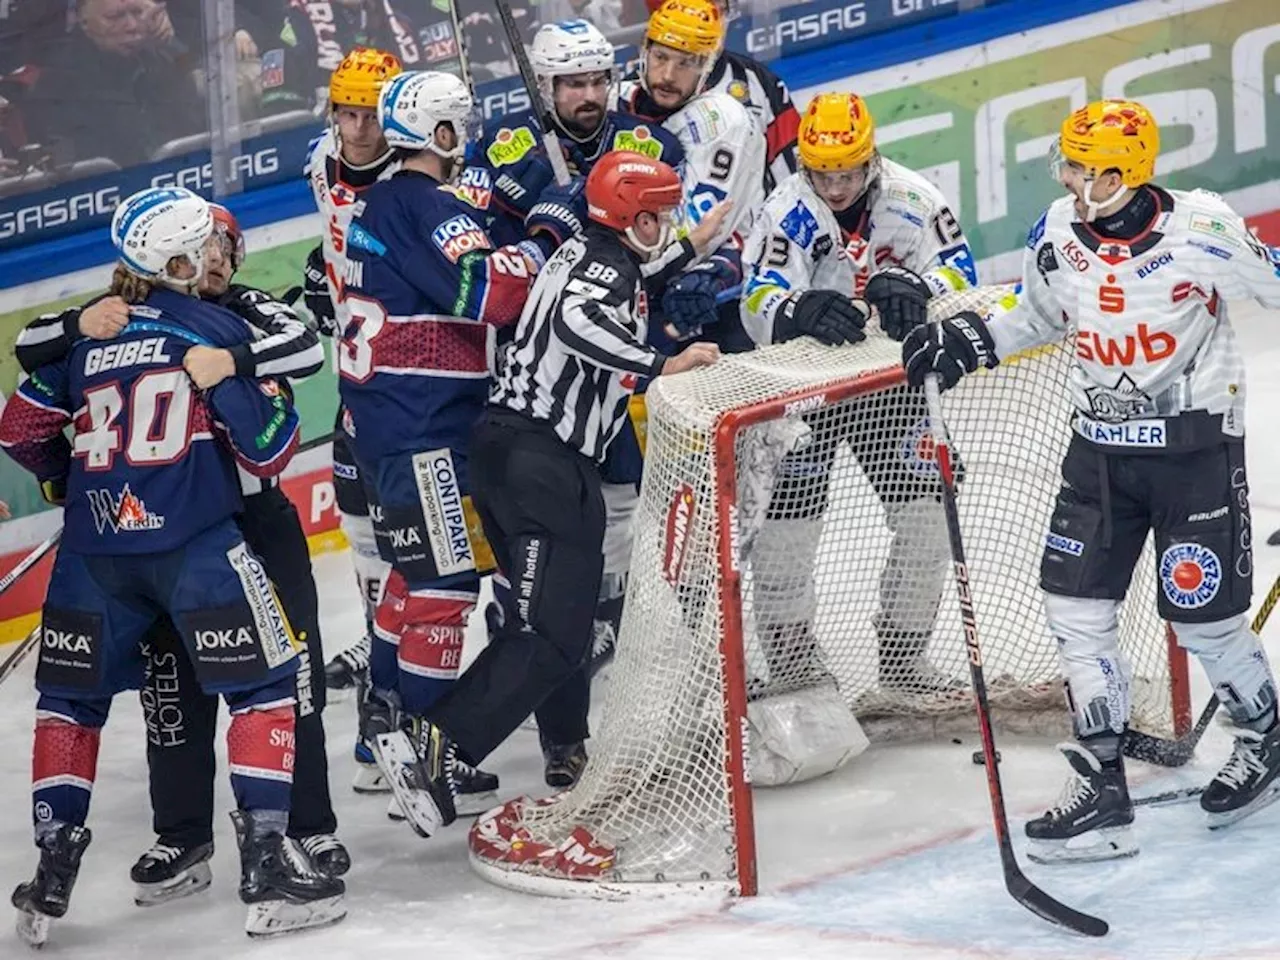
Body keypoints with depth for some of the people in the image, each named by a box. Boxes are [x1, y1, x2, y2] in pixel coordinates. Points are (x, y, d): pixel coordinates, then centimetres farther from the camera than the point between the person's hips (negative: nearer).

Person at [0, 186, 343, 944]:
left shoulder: (82, 337, 12)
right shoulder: (215, 328, -2)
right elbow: (267, 450, -5)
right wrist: (273, 399, 16)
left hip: (95, 550, 5)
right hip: (193, 541, -5)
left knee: (73, 698, 18)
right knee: (265, 684, 5)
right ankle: (266, 867, -3)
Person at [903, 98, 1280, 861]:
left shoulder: (1201, 231, -19)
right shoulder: (1057, 234, -4)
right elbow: (1041, 317, 13)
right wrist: (971, 341, 0)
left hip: (1195, 443, -5)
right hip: (1102, 445, 5)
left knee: (1203, 620, 0)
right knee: (1078, 610, -1)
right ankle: (1104, 793, 6)